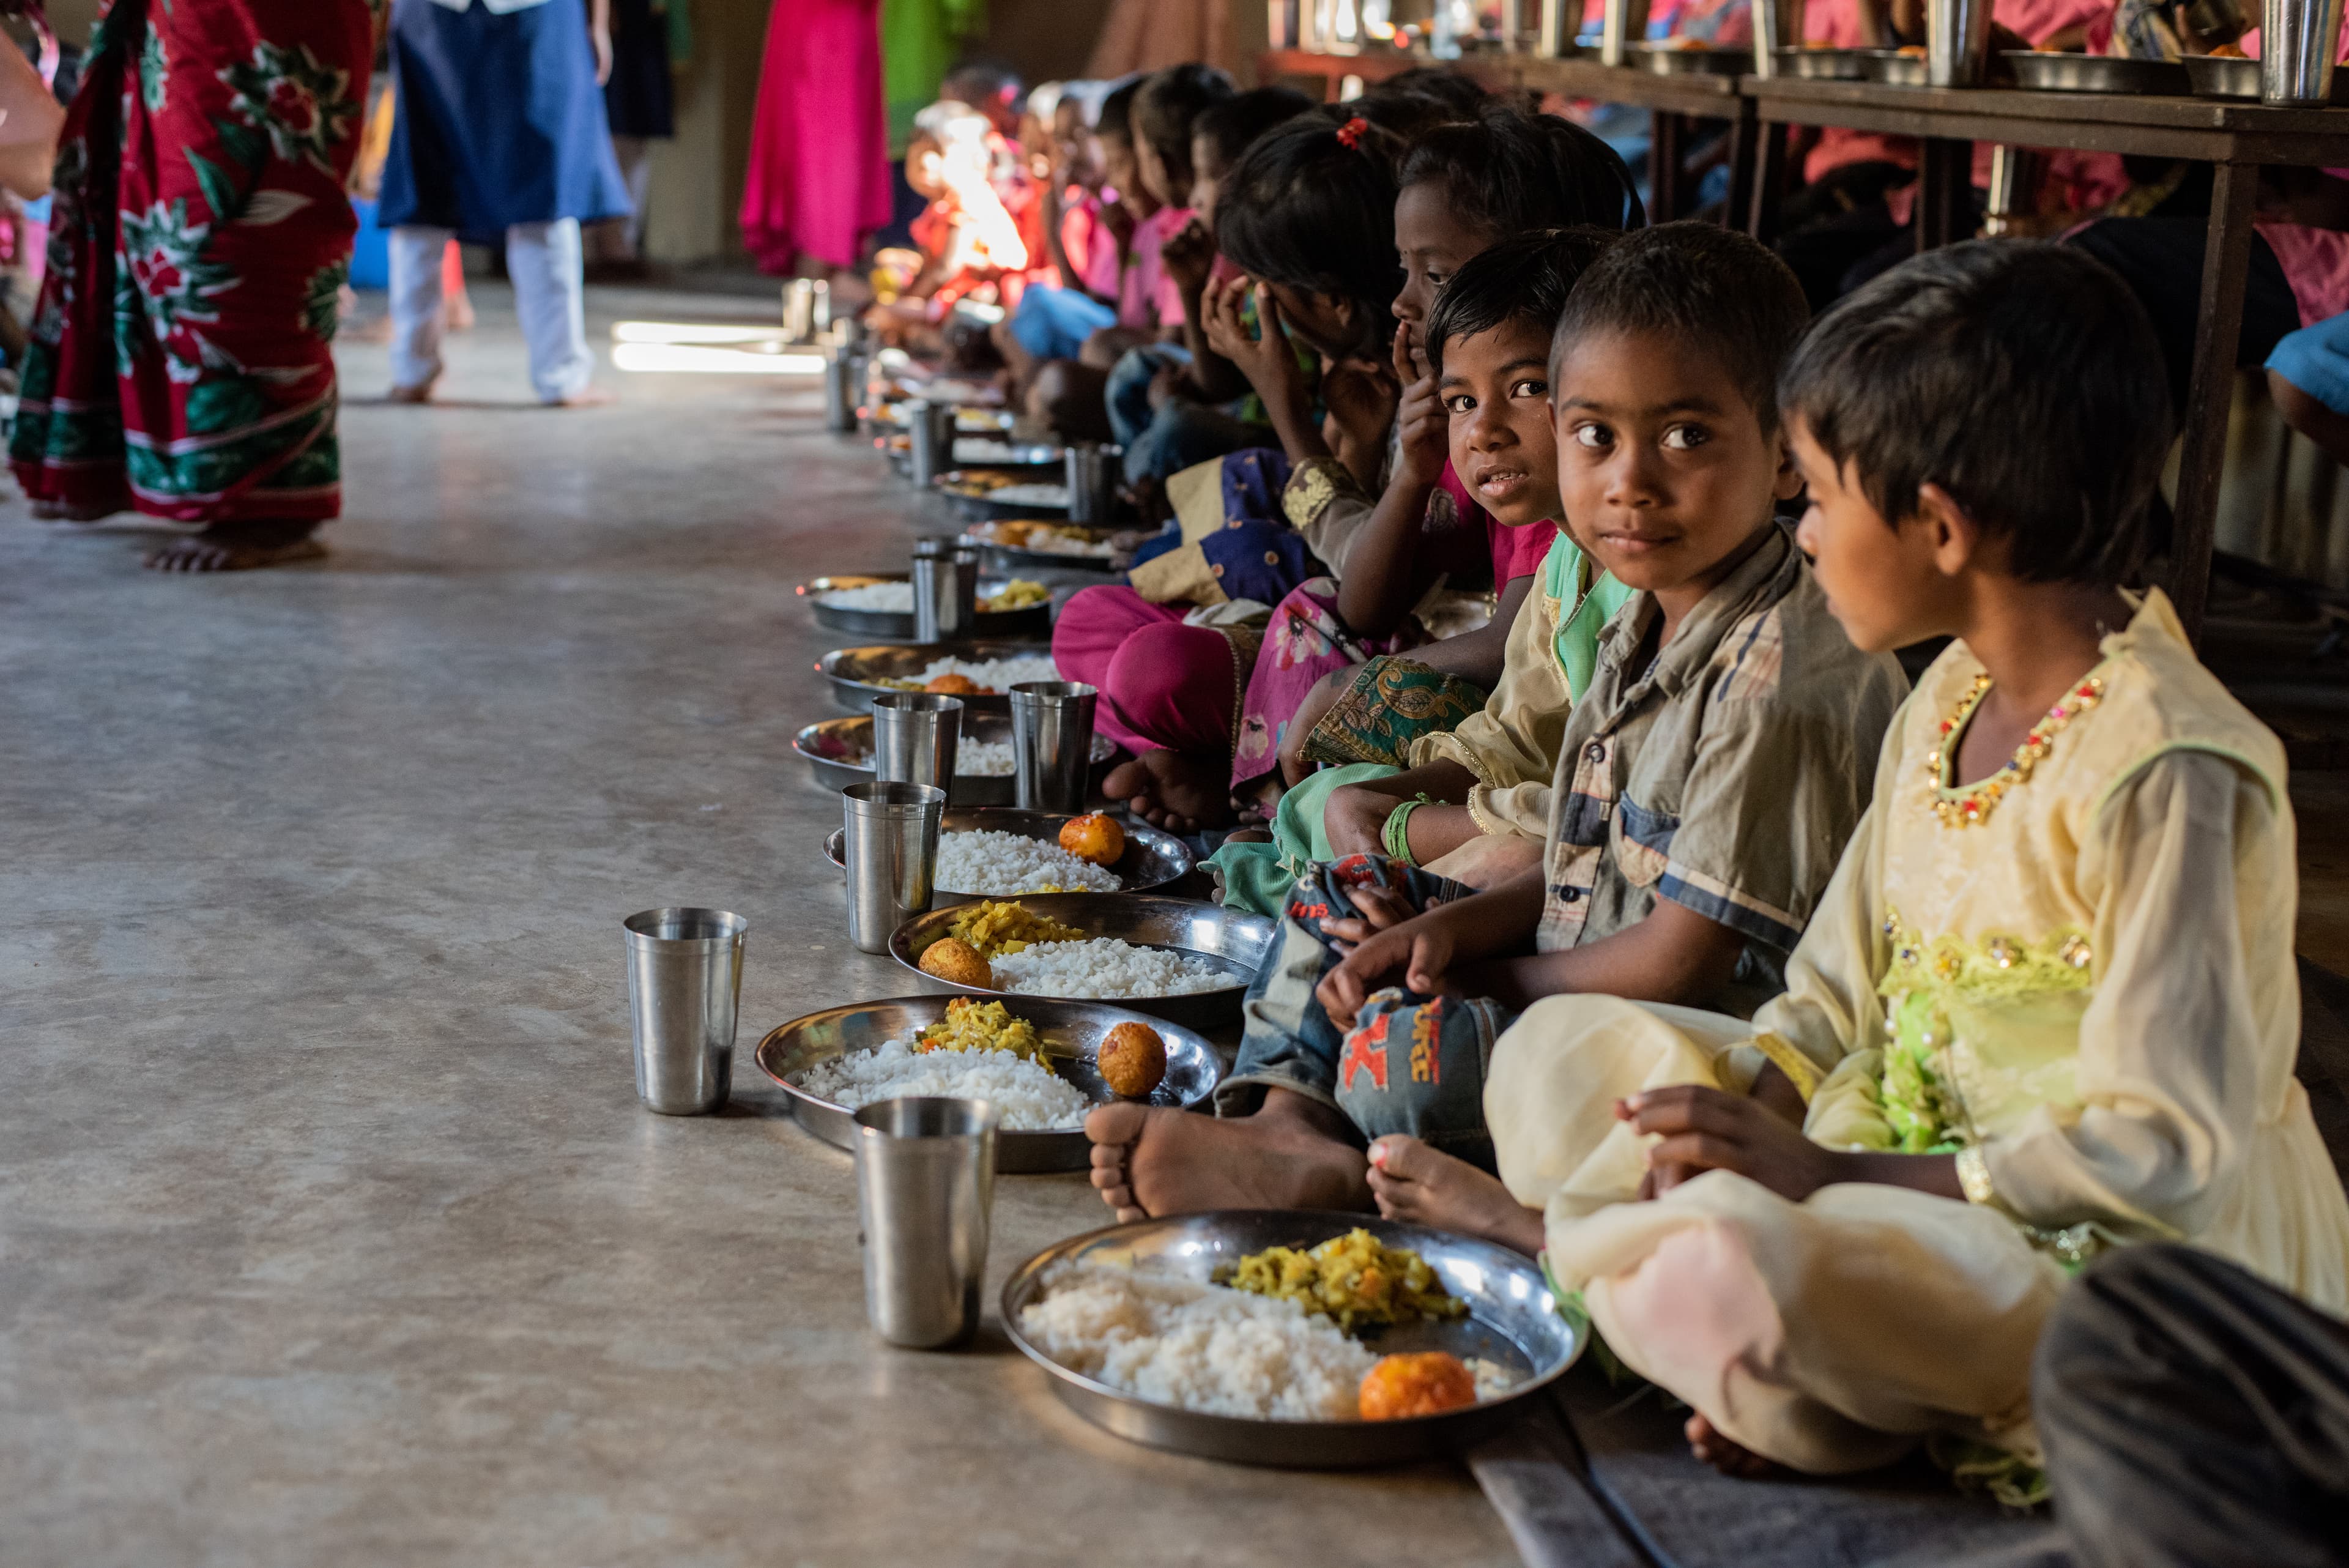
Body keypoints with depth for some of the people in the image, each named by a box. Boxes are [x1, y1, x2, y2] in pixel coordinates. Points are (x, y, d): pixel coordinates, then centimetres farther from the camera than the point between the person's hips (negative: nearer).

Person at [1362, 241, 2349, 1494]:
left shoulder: (2169, 775, -22)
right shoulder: (1946, 705, 6)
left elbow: (2161, 1152, -25)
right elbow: (1840, 999, 11)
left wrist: (1831, 1176, -25)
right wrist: (1742, 1123, -9)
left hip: (2131, 1258, -9)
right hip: (1917, 1168, 9)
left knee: (1723, 1273, -35)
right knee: (1564, 1053, 7)